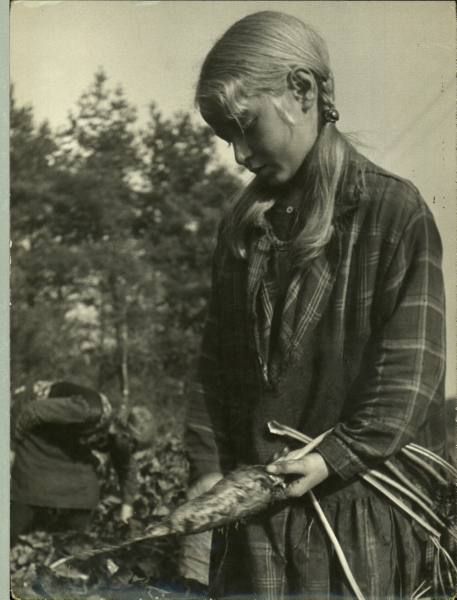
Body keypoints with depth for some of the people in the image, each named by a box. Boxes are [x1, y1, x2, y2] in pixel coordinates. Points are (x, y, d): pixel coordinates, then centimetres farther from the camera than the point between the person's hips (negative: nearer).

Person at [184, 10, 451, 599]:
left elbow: (409, 369, -10)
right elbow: (215, 359, 11)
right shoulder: (242, 224, 11)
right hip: (251, 502, 5)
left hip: (358, 503, -4)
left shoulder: (395, 212, -6)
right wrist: (207, 464, 1)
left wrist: (337, 456, -17)